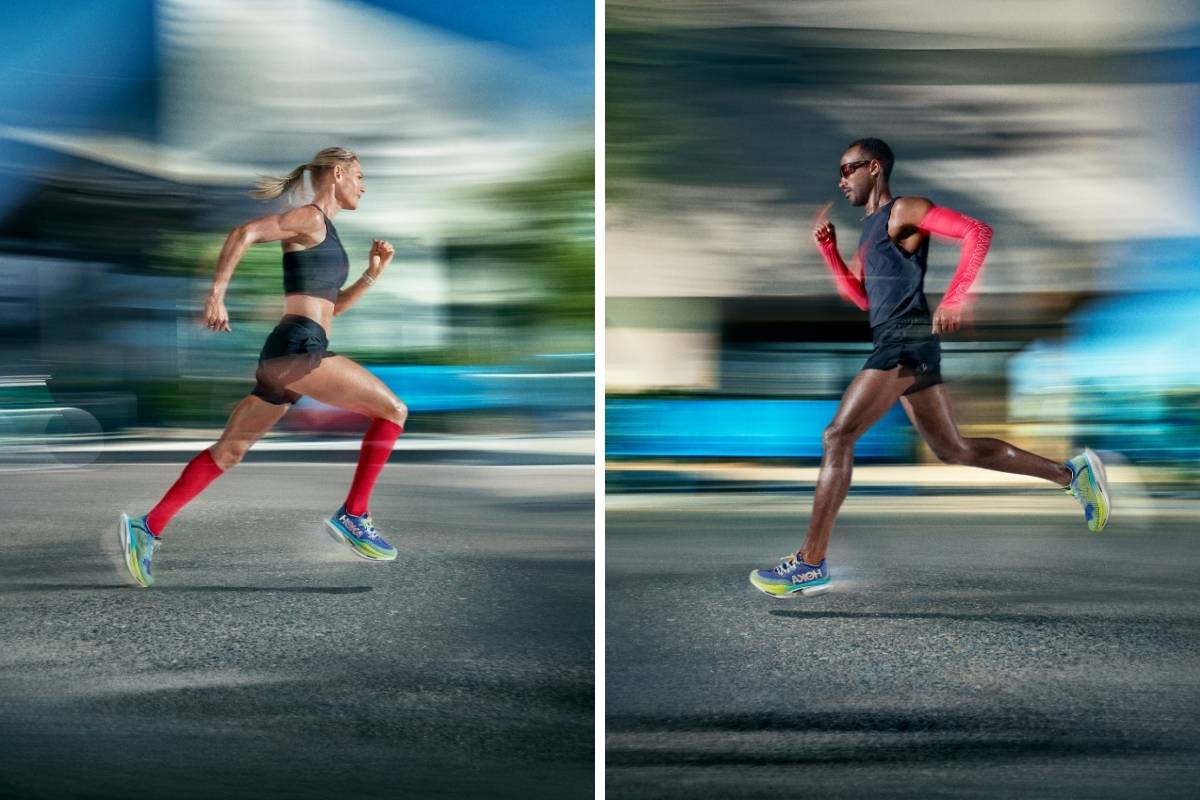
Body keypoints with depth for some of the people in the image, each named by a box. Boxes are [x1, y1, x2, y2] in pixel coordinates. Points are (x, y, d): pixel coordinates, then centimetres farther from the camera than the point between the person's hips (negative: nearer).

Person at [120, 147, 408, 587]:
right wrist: (216, 295, -20)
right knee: (393, 410, -5)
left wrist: (373, 273, 19)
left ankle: (148, 528, 11)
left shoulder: (323, 230, 25)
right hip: (298, 347, -10)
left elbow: (331, 306, 29)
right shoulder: (309, 218, -3)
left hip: (286, 353, 10)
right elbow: (243, 233, -16)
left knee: (227, 452, 11)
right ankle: (353, 516, -4)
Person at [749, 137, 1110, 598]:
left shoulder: (904, 211, -3)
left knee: (838, 436, -15)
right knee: (953, 449, 14)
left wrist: (953, 301, -23)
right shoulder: (870, 229, 24)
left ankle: (811, 564, -15)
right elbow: (863, 299, 25)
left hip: (907, 340, -10)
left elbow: (977, 232, -14)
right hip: (895, 344, 10)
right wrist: (827, 248, 16)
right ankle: (1071, 474, 22)